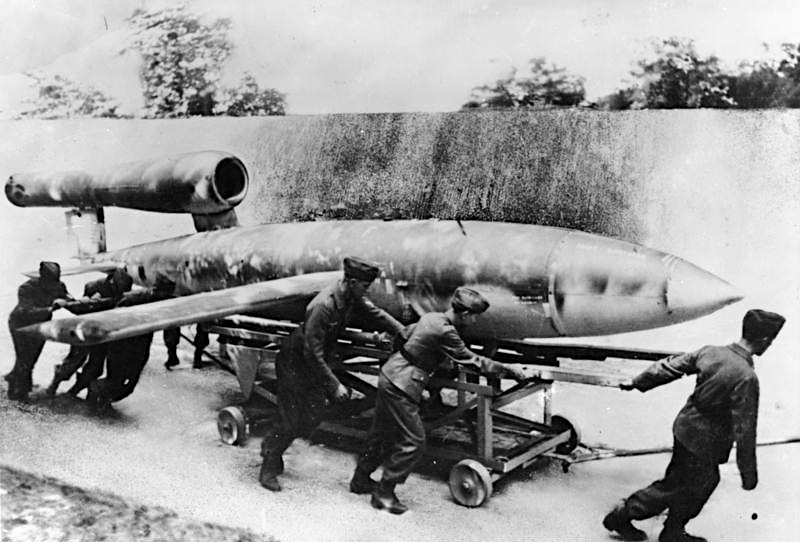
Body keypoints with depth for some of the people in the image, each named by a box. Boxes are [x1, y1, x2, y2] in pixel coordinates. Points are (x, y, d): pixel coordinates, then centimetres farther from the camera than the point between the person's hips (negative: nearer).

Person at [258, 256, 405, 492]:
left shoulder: (353, 298, -10)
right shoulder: (323, 306, -35)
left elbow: (376, 314, 6)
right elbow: (313, 353, -33)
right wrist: (334, 386, -30)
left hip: (316, 362, 8)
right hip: (294, 361, -8)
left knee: (313, 415, 10)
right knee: (290, 417, -2)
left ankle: (272, 444, 33)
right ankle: (269, 468, 17)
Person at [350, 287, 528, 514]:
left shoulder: (430, 317, 5)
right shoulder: (445, 332, -21)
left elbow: (406, 333, 24)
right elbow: (472, 361, -16)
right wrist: (510, 370, -8)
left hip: (389, 375, 10)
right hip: (400, 386, -10)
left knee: (382, 433, 22)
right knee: (413, 442, -1)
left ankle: (360, 479, 38)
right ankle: (384, 493, 9)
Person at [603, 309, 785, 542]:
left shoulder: (710, 352, -7)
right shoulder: (746, 378, -27)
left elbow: (670, 366, 3)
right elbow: (744, 430, -22)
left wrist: (637, 383, 17)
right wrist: (749, 473, -11)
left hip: (686, 427, 7)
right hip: (702, 443, -7)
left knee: (707, 482, 25)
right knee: (673, 487, 12)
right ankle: (621, 516, 24)